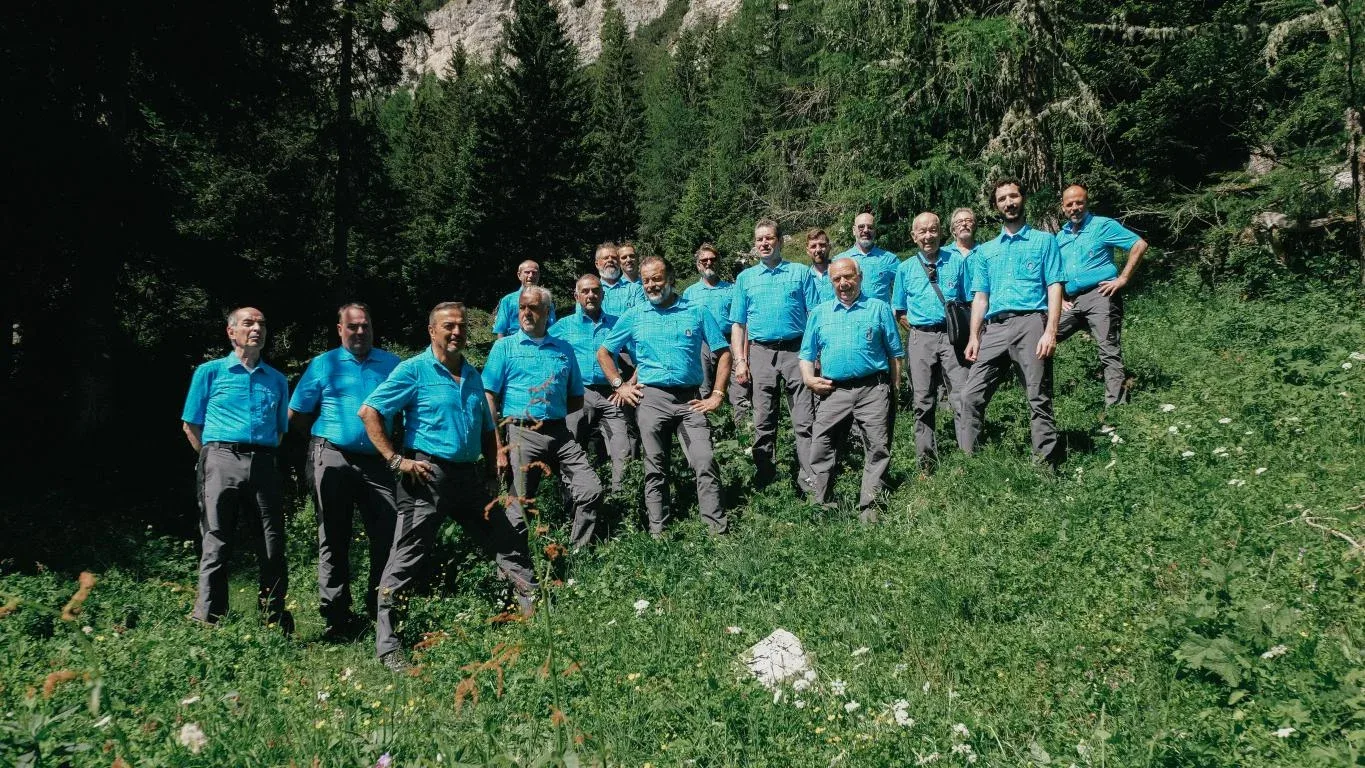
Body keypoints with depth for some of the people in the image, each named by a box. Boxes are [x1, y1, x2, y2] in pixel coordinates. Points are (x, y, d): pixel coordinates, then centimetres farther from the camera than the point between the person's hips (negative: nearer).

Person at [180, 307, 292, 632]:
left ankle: (276, 623, 10)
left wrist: (262, 457, 11)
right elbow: (191, 425, 10)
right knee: (216, 547, -5)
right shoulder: (210, 372, 10)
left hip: (264, 465, 3)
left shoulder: (277, 380, 18)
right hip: (222, 461, -2)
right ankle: (207, 624, 0)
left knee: (273, 548, 1)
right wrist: (213, 458, 5)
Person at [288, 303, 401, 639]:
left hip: (377, 461, 1)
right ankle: (335, 616, 12)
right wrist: (325, 434, 10)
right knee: (334, 538, 5)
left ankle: (380, 608, 11)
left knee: (389, 533, -5)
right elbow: (296, 416, 11)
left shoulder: (392, 364, 11)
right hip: (333, 458, -1)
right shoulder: (322, 365, 9)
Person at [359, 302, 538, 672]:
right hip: (429, 476, -6)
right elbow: (369, 412, -10)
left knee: (512, 537, 7)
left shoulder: (472, 375, 16)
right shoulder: (414, 370, -3)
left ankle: (536, 612, 19)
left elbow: (487, 430, 24)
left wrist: (491, 474, 14)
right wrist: (396, 459, -14)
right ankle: (386, 645, 6)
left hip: (470, 476, 6)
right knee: (406, 559, -3)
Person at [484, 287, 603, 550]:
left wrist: (553, 411, 3)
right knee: (519, 505, -1)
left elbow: (577, 399, 20)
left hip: (560, 434, 3)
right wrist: (498, 446, -9)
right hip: (522, 435, -3)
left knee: (591, 491, -7)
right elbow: (489, 398, -1)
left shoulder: (565, 349, 15)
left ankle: (579, 551, 8)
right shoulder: (504, 347, 6)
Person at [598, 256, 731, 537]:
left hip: (690, 399, -1)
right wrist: (619, 385, 5)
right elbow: (603, 352, 17)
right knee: (655, 469, 4)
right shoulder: (634, 317, 11)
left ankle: (719, 528, -5)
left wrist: (718, 394, -1)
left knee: (705, 463, -10)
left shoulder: (697, 312, 8)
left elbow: (723, 352, 8)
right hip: (651, 397, 1)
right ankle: (657, 531, 13)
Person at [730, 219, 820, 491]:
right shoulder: (745, 278, 13)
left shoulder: (800, 272, 8)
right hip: (761, 353, 2)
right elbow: (738, 324, 11)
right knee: (763, 422, 5)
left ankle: (809, 478, -1)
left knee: (804, 420, -4)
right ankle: (764, 476, 15)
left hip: (796, 351, -2)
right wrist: (740, 360, 1)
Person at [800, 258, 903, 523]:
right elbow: (807, 354, 18)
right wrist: (809, 379, 0)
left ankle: (869, 506, 1)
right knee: (820, 448, -2)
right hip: (834, 392, 2)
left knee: (878, 449, -5)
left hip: (873, 389, -2)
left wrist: (894, 390, 3)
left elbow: (895, 353, 9)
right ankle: (821, 504, 8)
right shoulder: (819, 313, 16)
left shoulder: (879, 308, 10)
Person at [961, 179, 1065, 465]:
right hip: (994, 327, 4)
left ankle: (1046, 463, -1)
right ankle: (967, 460, 0)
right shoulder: (988, 250, 22)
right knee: (971, 396, -5)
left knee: (1039, 400, -4)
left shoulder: (1044, 241, 11)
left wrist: (1050, 331, -11)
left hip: (1030, 323, -4)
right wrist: (974, 337, 6)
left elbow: (1054, 287, 2)